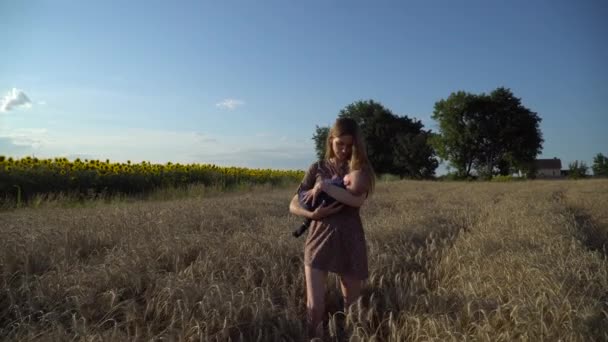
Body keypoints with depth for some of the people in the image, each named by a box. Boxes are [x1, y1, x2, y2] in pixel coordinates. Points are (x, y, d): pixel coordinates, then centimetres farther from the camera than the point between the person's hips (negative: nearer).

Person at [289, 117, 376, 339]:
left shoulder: (361, 168, 2)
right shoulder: (318, 168, 5)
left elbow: (357, 199, -19)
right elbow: (294, 206, 3)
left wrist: (325, 186, -18)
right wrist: (312, 214, -16)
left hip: (350, 241, 0)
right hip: (319, 239, 0)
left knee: (352, 306, 14)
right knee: (314, 306, -6)